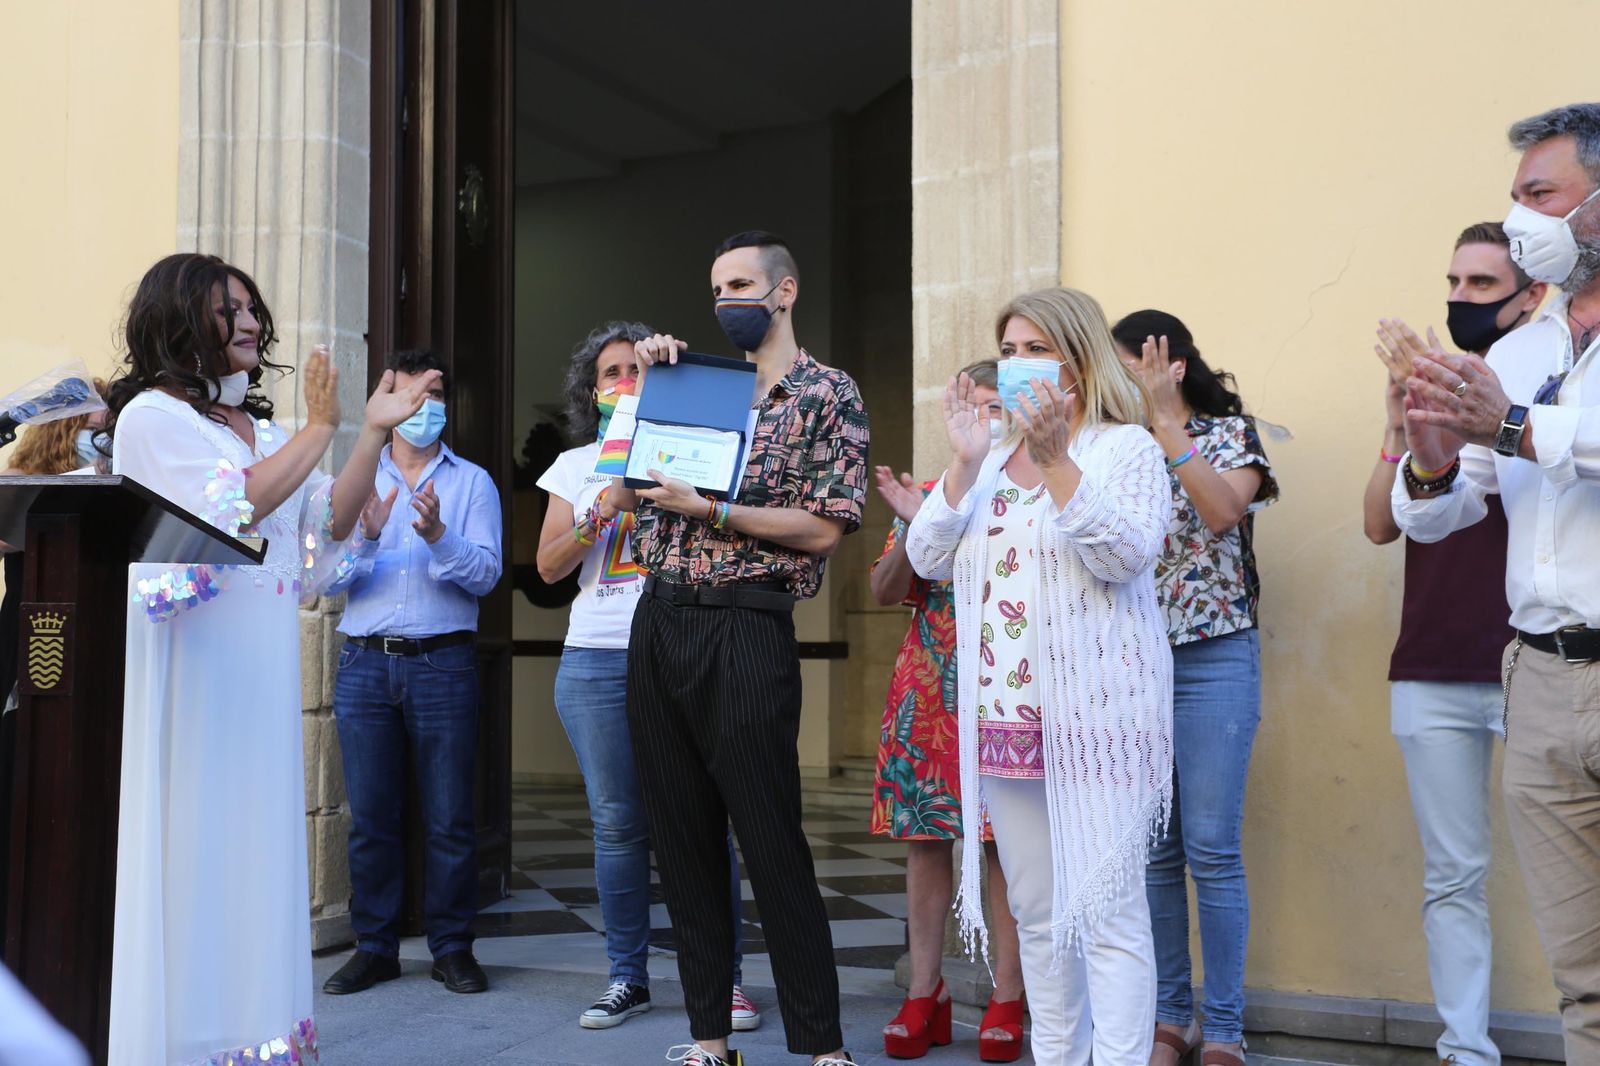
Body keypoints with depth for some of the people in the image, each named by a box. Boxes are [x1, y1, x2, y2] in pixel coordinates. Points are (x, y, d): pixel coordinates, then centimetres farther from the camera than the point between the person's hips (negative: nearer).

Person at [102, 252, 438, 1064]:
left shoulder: (264, 430, 17)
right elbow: (237, 506, -16)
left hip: (263, 669, 7)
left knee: (259, 842, 8)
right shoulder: (153, 416, -4)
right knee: (193, 851, -3)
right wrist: (321, 427, -11)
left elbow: (329, 524, 10)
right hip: (193, 667, -7)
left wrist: (376, 432, 3)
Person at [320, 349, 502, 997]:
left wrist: (439, 536, -21)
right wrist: (366, 535, -15)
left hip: (443, 662, -1)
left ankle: (452, 947, 12)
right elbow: (332, 580, 4)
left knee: (450, 817, 0)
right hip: (365, 661, 2)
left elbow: (485, 574, -4)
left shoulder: (472, 482, 8)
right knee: (370, 817, 4)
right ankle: (374, 948, 16)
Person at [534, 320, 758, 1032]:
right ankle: (627, 977, 14)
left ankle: (725, 975, 5)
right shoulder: (575, 465, 16)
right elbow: (549, 567, 9)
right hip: (597, 658, 2)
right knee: (616, 822, 3)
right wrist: (597, 518, -6)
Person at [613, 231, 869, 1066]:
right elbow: (625, 495, 19)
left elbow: (823, 530, -9)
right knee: (681, 838, 8)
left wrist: (709, 509, -14)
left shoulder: (829, 395, 0)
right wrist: (645, 386, 10)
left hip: (745, 629, -6)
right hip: (657, 622, 6)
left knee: (771, 842, -4)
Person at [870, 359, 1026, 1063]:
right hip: (928, 689, 3)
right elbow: (886, 594, 9)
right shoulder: (928, 496, 13)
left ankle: (1007, 1000, 8)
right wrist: (913, 526, -8)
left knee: (1004, 846, -1)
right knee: (924, 840, 5)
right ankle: (923, 995, 14)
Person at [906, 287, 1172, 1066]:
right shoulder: (989, 458, 16)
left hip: (1092, 718, -6)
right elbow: (928, 559, 7)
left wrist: (1055, 460, -21)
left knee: (1104, 911, -8)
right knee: (1036, 913, 13)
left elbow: (1127, 554, -16)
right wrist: (964, 462, -5)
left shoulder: (1127, 447, 0)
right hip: (1004, 715, 6)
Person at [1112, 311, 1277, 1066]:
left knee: (1211, 849, -4)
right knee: (1152, 850, 7)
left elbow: (1222, 512, -18)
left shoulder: (1227, 432, 2)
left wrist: (1167, 422, -18)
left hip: (1212, 659, -4)